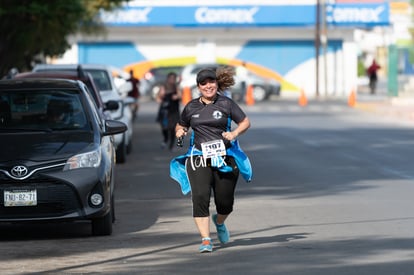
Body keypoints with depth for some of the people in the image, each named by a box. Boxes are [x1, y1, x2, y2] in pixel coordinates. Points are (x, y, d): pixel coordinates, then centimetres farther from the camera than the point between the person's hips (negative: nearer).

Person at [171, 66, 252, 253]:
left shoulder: (226, 103, 3)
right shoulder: (191, 107, 9)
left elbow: (245, 122, 8)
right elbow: (181, 125, 24)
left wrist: (234, 133, -10)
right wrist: (179, 131, 1)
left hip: (225, 158, 0)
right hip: (199, 159, 1)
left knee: (225, 203, 4)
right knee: (200, 197, -18)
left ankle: (219, 222, 41)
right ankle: (205, 240, -16)